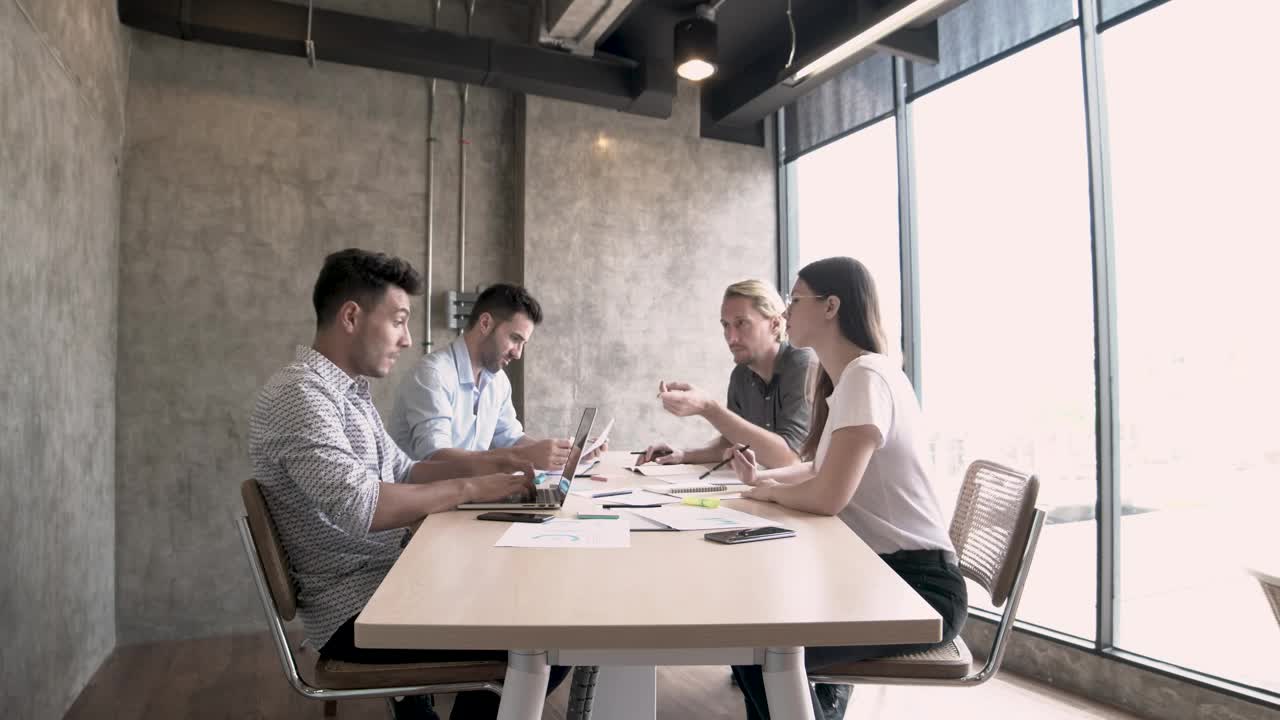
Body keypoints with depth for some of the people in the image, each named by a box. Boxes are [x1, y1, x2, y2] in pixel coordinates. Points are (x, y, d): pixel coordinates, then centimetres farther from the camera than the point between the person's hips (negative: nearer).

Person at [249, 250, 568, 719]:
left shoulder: (350, 391, 12)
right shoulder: (299, 395, -19)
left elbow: (402, 473, 16)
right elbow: (360, 507, -31)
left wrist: (480, 466, 1)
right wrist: (469, 488, -21)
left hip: (384, 580, 9)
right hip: (356, 611, -9)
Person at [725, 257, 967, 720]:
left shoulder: (867, 376, -19)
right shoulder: (846, 379, 11)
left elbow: (828, 496, -26)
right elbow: (821, 468, 22)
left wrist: (771, 492, -6)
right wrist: (763, 477, 3)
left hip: (917, 585, -9)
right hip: (879, 571, 9)